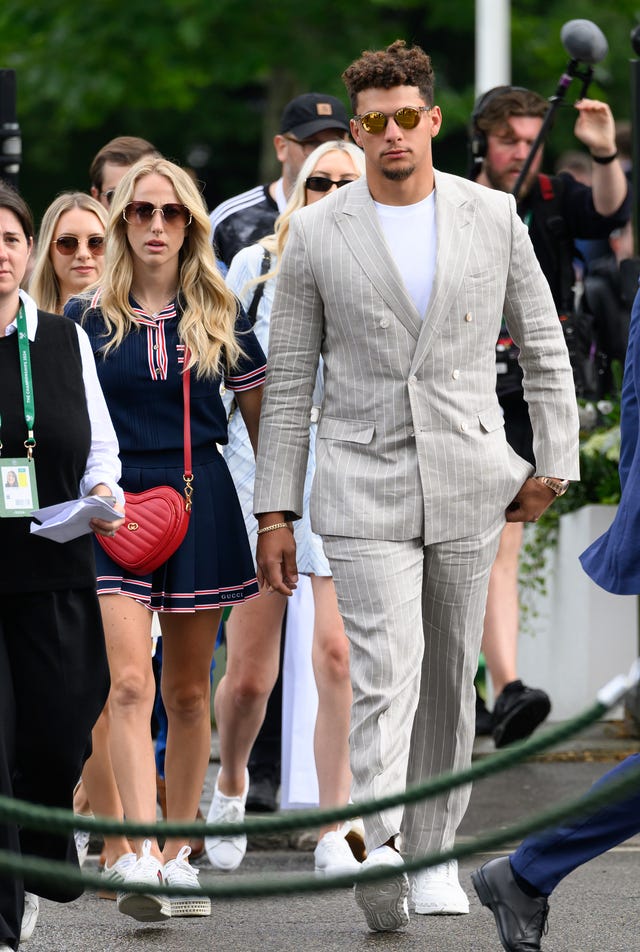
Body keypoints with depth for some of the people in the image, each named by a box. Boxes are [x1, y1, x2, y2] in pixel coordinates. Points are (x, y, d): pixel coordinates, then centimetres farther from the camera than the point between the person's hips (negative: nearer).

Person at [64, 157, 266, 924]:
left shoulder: (219, 317, 7)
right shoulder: (86, 319, 4)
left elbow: (261, 417, 11)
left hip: (200, 505, 2)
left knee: (188, 692, 7)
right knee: (130, 682, -15)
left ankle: (177, 855, 15)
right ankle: (139, 853, -24)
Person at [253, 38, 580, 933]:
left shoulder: (493, 216, 3)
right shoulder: (316, 234, 0)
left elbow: (543, 346, 11)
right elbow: (288, 381, 3)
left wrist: (555, 464, 3)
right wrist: (274, 513, 0)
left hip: (470, 485, 2)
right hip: (365, 484, -2)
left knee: (451, 676, 9)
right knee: (385, 670, -16)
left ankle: (434, 848, 21)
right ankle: (380, 851, -27)